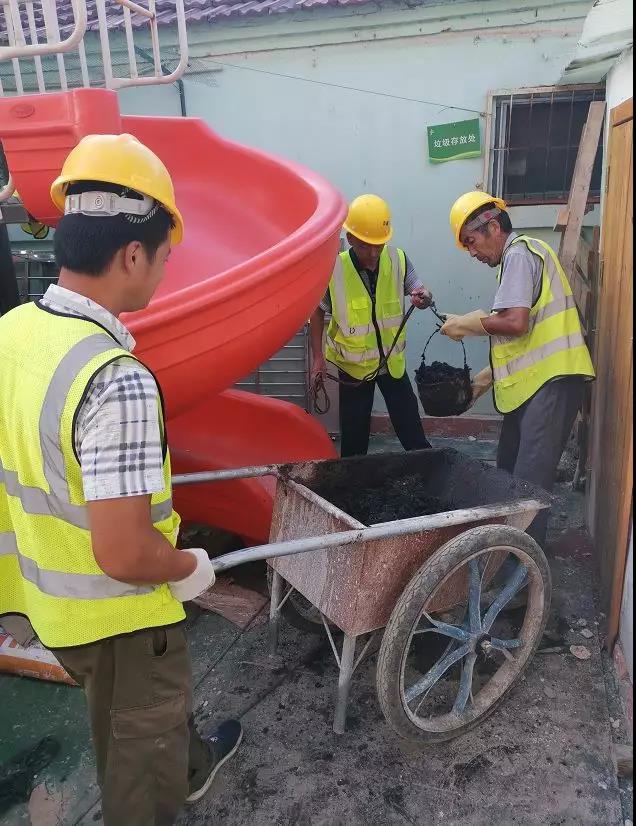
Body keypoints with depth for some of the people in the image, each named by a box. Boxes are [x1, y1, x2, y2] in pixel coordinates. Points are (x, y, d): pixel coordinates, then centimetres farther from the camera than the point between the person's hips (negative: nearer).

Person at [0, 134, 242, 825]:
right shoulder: (117, 379, -34)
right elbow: (124, 554, -33)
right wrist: (192, 569, -12)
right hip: (115, 611, -8)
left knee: (120, 714, 32)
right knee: (143, 734, 20)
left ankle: (189, 768, 59)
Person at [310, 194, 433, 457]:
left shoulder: (398, 260, -13)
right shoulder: (334, 269, -18)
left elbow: (419, 292, -4)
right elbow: (317, 311, -4)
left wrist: (423, 298, -29)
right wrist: (318, 357, -8)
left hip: (392, 361, 2)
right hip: (353, 365, -1)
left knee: (412, 431, 9)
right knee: (353, 438, 9)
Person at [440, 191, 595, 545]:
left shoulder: (520, 253, -8)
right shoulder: (519, 257, 22)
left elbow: (516, 323, -22)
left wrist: (468, 323, -6)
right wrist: (488, 376, 19)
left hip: (551, 381, -10)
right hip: (534, 381, 10)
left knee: (530, 481, -10)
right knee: (509, 471, 15)